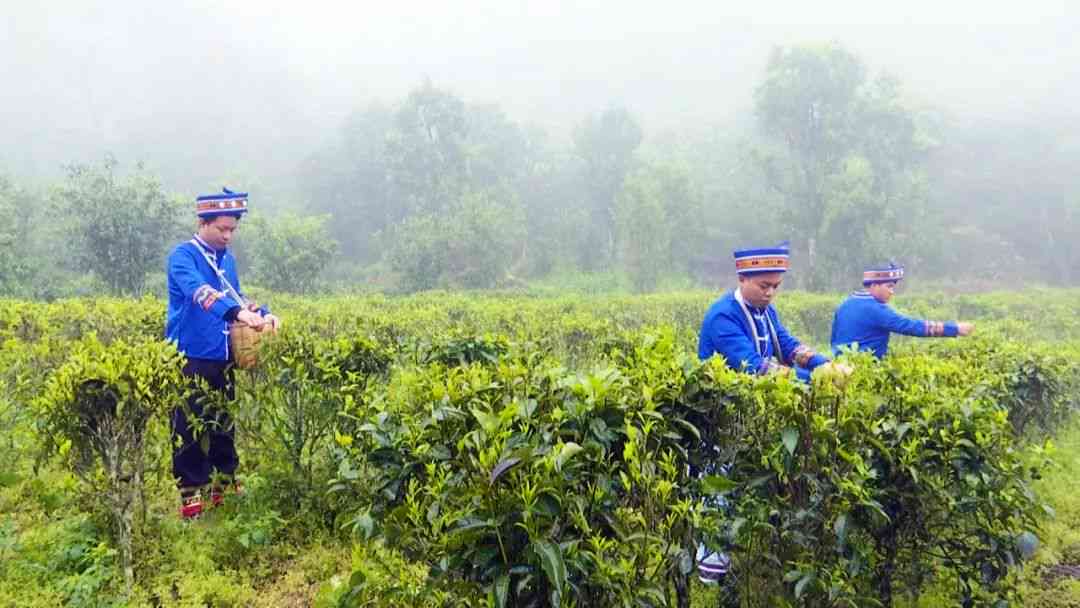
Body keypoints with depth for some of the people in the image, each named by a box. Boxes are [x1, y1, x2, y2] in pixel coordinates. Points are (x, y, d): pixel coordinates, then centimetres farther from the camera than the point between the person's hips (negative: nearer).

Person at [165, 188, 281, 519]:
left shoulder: (227, 258, 11)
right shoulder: (182, 256, -12)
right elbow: (199, 292, -30)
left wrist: (262, 313, 1)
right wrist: (237, 312, -45)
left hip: (222, 359, 7)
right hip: (190, 361, -7)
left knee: (224, 427, 14)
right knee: (189, 430, -1)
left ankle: (224, 488, 27)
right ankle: (190, 497, 8)